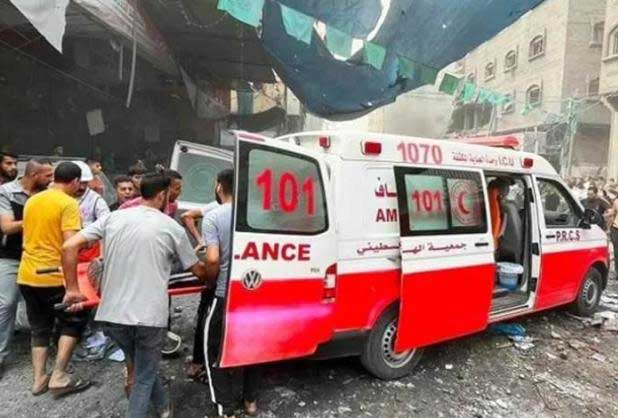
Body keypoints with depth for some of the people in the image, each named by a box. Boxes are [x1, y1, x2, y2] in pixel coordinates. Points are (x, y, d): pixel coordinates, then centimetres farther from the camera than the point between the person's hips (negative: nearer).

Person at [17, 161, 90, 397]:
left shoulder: (32, 200, 10)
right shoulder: (69, 204, -14)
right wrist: (72, 287, -23)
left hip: (26, 276, 7)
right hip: (52, 278, -7)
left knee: (39, 329, 18)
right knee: (74, 322, 9)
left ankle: (39, 379, 23)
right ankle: (58, 378, 8)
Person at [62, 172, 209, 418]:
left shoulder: (113, 218, 5)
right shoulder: (172, 227, -2)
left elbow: (69, 247, -2)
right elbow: (198, 271, 7)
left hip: (111, 314, 5)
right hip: (149, 317, -5)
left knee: (139, 365, 28)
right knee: (144, 376, 14)